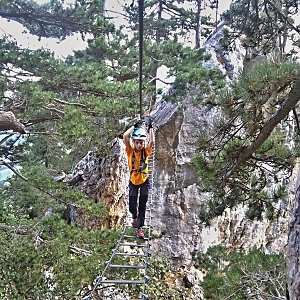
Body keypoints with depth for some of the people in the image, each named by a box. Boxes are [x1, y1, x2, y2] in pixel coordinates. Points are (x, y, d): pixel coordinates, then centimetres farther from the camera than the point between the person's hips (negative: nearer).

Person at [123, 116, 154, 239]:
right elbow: (125, 136, -29)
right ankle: (135, 217, 36)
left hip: (144, 181, 0)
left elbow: (152, 141, -33)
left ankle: (139, 227, 9)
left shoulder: (146, 151, -13)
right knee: (132, 206, 2)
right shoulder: (130, 150, -14)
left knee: (142, 205, -3)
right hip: (133, 181, 0)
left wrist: (150, 127, -30)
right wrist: (135, 126, -22)